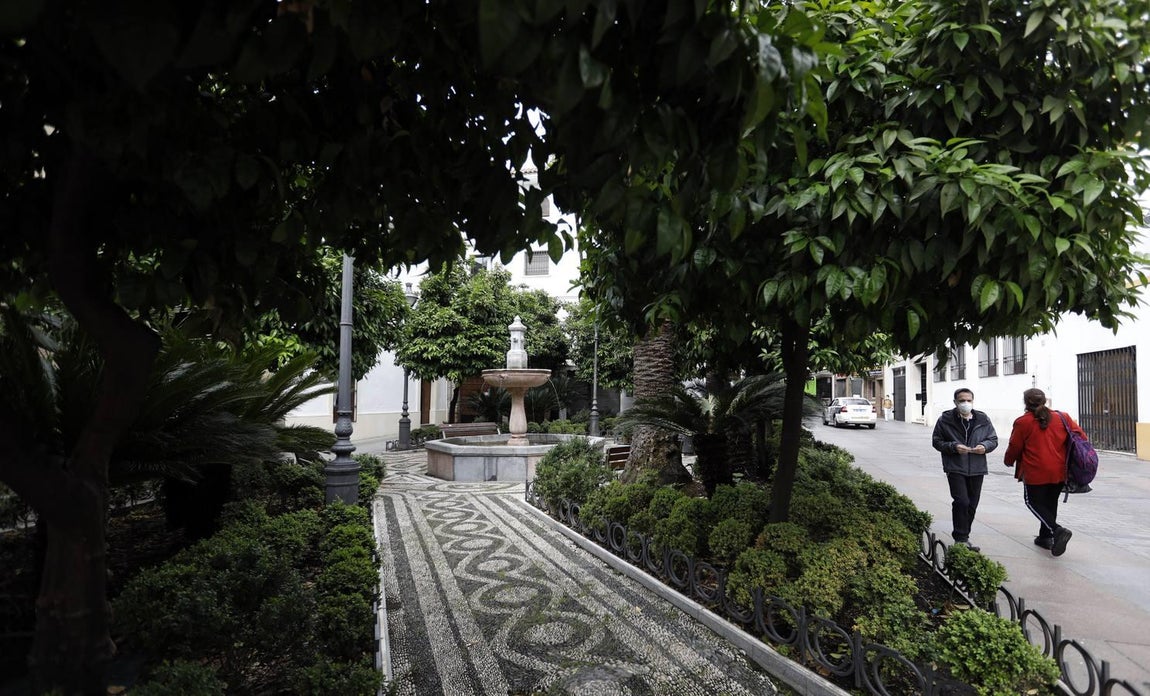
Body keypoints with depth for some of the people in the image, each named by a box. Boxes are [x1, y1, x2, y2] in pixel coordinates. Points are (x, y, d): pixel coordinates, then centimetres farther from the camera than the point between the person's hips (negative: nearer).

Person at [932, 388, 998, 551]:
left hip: (977, 469, 4)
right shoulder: (945, 419, -4)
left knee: (972, 505, 11)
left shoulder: (983, 419, 4)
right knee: (961, 502, -15)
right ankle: (961, 539, -4)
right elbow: (937, 441, 0)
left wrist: (985, 446, -9)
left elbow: (993, 439, 13)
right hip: (955, 468, -4)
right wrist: (953, 446, -18)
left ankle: (963, 537, 26)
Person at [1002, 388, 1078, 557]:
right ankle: (1045, 537, 25)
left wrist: (1009, 461, 16)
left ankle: (1057, 530, -14)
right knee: (1050, 503, 19)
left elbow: (1014, 448, -4)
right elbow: (1081, 436, 5)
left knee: (1034, 502, 8)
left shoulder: (1022, 422, -10)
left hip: (1035, 473, -5)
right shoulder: (1062, 418, 4)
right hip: (1059, 472, 5)